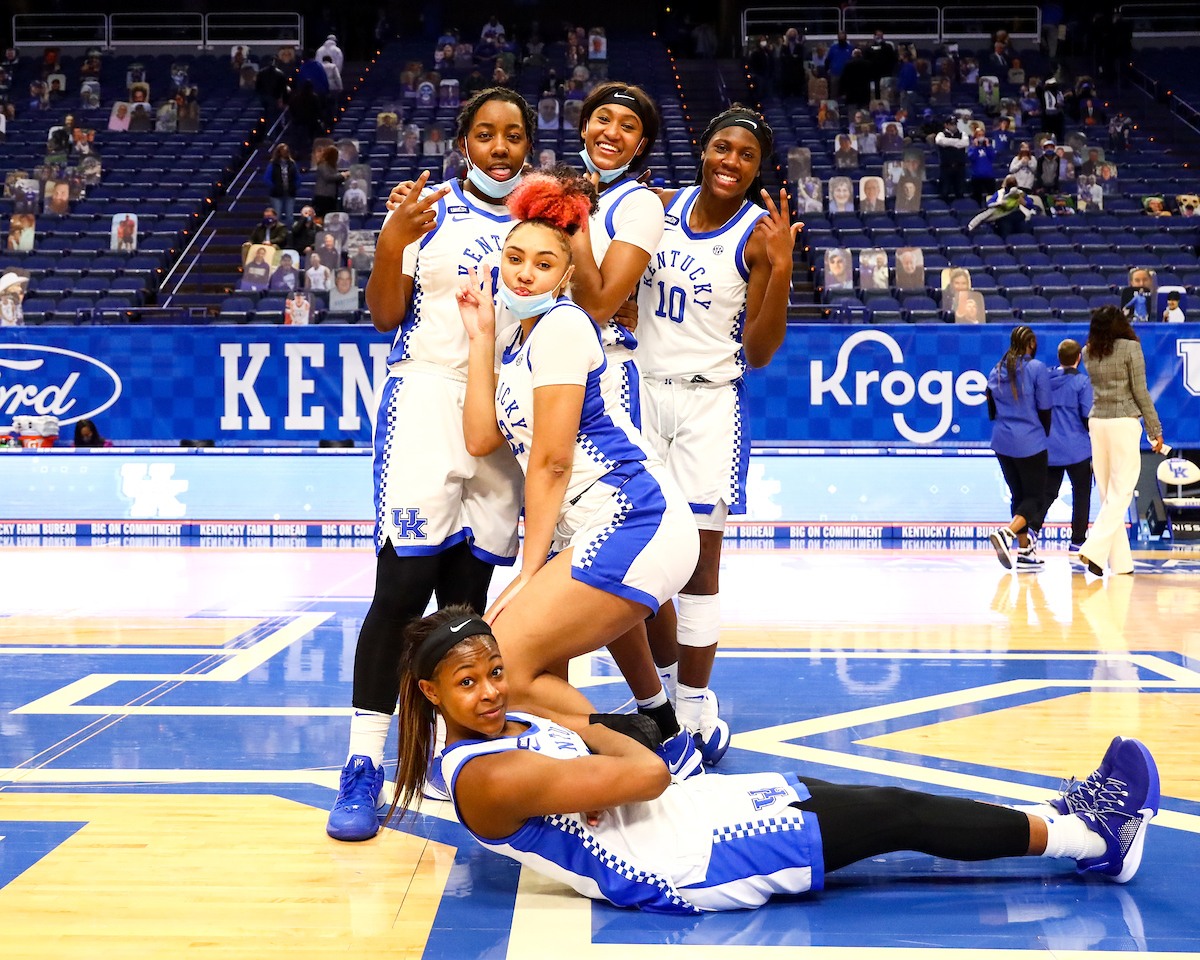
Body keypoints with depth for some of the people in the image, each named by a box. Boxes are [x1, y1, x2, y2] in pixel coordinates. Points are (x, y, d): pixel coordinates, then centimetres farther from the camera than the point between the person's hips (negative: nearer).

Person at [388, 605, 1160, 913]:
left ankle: (1064, 821, 15)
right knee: (894, 818, -5)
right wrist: (579, 728, -7)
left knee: (886, 805, 4)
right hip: (682, 867, -9)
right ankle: (1086, 836, 10)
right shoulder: (487, 777, -22)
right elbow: (648, 774, -23)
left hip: (689, 810, 9)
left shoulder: (508, 725, 6)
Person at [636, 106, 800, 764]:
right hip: (643, 388, 5)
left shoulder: (759, 235, -9)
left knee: (698, 559, -2)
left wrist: (781, 270, -23)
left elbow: (758, 354, -12)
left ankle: (694, 709, 8)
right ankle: (665, 679, 30)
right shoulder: (662, 206, 4)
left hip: (710, 401, -4)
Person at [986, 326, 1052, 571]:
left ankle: (1025, 552, 12)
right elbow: (1044, 409, -6)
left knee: (1018, 495, 14)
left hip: (1002, 442, 6)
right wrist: (1045, 436, 10)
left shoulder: (996, 371, 8)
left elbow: (992, 412, 11)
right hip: (1030, 444, -6)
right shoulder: (1037, 368, -8)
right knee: (1035, 497, 1)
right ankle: (1006, 533, -24)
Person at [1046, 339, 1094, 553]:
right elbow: (1088, 416, -13)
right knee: (1081, 494, 9)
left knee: (1048, 493, 10)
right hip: (1077, 449, -4)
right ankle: (1077, 542, 11)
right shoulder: (1082, 381, -11)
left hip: (1049, 448, 4)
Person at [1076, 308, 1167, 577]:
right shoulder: (1131, 348, -6)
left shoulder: (1088, 352, 7)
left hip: (1096, 422, 5)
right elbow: (1140, 392, -6)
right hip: (1124, 423, -5)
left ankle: (1120, 562, 11)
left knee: (1108, 495, 9)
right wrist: (1155, 430, 0)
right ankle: (1094, 550, -17)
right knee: (1120, 494, -3)